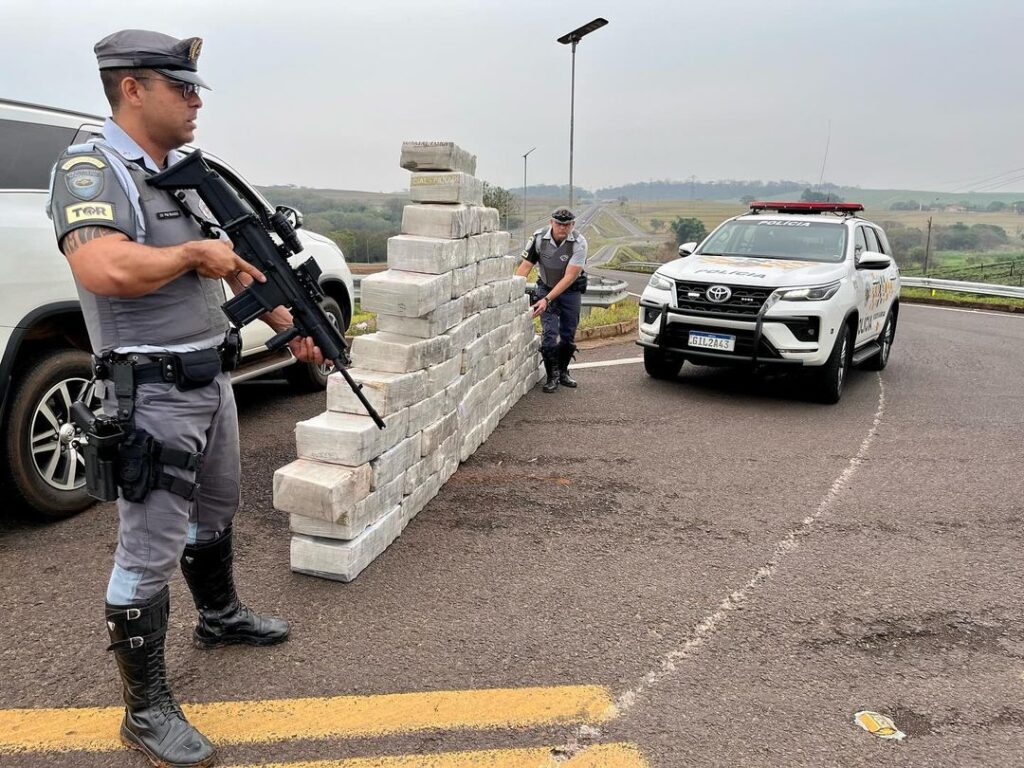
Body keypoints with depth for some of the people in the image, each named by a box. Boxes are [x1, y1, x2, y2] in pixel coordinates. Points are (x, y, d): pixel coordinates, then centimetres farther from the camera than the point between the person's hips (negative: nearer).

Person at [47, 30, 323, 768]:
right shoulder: (90, 169, -15)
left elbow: (237, 264, 19)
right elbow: (105, 271, -34)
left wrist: (291, 325, 15)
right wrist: (195, 252, -19)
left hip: (212, 382, 9)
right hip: (154, 396, -9)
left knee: (216, 513, 25)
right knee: (150, 552, -1)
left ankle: (220, 617, 48)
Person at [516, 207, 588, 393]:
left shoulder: (579, 243, -24)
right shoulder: (539, 238, -17)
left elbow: (569, 277, -28)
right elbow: (525, 267, -15)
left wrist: (547, 299, -34)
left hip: (571, 290, 0)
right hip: (546, 287, 0)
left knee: (568, 335, 6)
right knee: (549, 332, -12)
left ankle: (563, 372, 26)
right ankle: (552, 376, -1)